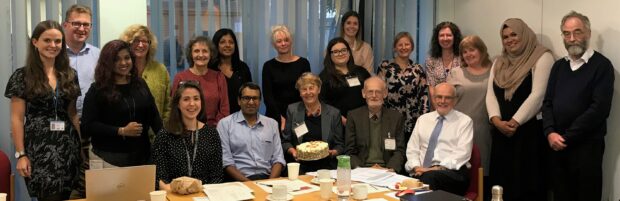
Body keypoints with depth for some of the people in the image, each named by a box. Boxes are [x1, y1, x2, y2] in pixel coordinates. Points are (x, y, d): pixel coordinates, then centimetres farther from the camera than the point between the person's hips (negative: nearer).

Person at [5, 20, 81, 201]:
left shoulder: (70, 74, 10)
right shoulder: (22, 76, -2)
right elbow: (17, 119, -4)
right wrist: (20, 154, -10)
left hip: (68, 145, 4)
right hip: (38, 146, -4)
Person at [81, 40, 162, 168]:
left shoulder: (140, 84, 10)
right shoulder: (97, 90, -3)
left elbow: (154, 116, 11)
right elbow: (87, 125, -10)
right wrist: (121, 131, -16)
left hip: (141, 156, 4)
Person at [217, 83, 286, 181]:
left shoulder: (272, 124, 17)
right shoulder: (225, 124, 6)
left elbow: (278, 158, 12)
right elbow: (226, 161, -2)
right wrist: (247, 183, -13)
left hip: (267, 178, 3)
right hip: (240, 181, -3)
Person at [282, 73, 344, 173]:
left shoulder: (333, 113, 7)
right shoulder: (292, 110, 10)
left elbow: (340, 146, 12)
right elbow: (285, 141, 14)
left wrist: (332, 153, -8)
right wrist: (292, 151, -5)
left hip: (325, 167, 0)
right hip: (300, 167, 0)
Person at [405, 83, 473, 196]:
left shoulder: (465, 121, 7)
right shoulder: (423, 119, 20)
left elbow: (462, 153, -5)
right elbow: (412, 148, 15)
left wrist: (439, 168, -17)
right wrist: (416, 167, -6)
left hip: (452, 171, -2)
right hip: (421, 171, 3)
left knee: (429, 177, -38)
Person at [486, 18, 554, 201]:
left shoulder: (542, 57, -4)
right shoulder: (499, 62, 16)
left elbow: (537, 95, -13)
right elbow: (490, 94, 7)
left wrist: (514, 122, -16)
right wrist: (496, 120, -10)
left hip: (530, 130, -6)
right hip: (502, 132, 6)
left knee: (527, 181, -4)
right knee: (502, 182, 6)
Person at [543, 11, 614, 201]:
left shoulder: (602, 65, -6)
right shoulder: (559, 65, 13)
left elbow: (599, 108, -15)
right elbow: (547, 102, 9)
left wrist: (567, 137, -14)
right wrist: (550, 132, -8)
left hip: (586, 145, -5)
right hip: (557, 145, 5)